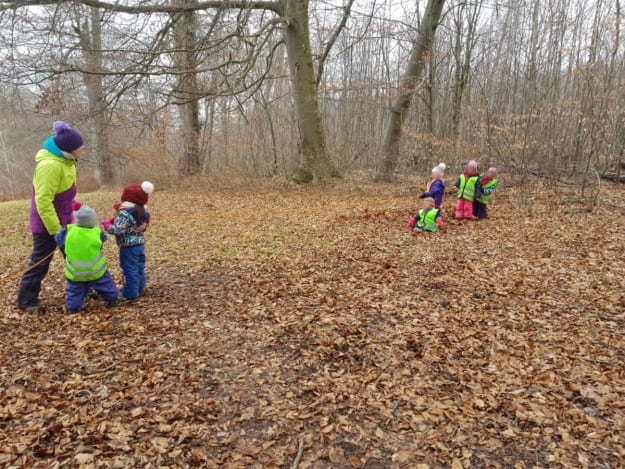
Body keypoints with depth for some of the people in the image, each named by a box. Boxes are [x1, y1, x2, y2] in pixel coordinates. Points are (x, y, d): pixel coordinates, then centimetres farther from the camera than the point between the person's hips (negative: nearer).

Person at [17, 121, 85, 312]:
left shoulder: (64, 160, 3)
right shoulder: (50, 165, -26)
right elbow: (43, 201, -27)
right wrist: (55, 230, -23)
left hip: (62, 220, 9)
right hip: (46, 223, -9)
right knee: (40, 262, 1)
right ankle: (26, 300, 15)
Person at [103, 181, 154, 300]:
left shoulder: (124, 213, -21)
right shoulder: (143, 212, 6)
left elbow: (119, 230, -29)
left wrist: (107, 225, -9)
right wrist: (114, 220, 13)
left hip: (128, 246, -8)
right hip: (140, 244, 8)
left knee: (130, 270, 0)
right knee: (139, 268, 18)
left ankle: (130, 293, 8)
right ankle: (139, 288, 31)